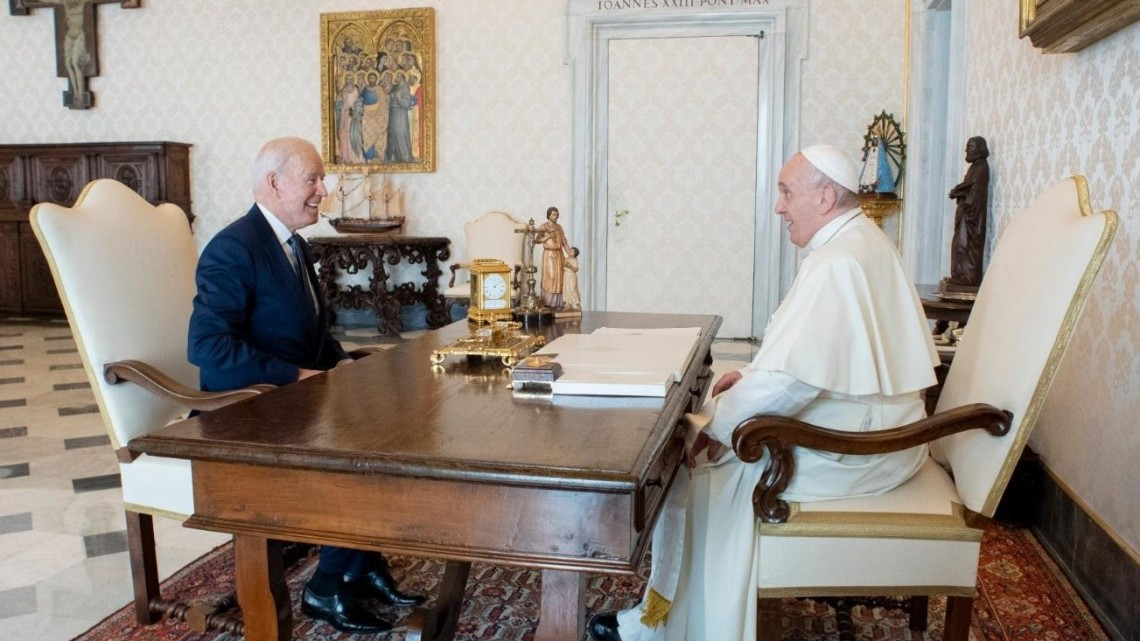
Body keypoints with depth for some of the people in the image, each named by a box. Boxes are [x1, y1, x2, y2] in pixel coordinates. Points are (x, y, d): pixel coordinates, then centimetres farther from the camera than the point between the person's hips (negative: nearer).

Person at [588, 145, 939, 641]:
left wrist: (715, 423, -15)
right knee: (715, 424, 14)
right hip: (872, 427, 10)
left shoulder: (835, 262, -23)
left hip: (849, 449, -10)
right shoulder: (862, 242, 10)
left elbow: (790, 379, -28)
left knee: (694, 460, -1)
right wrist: (754, 374, 8)